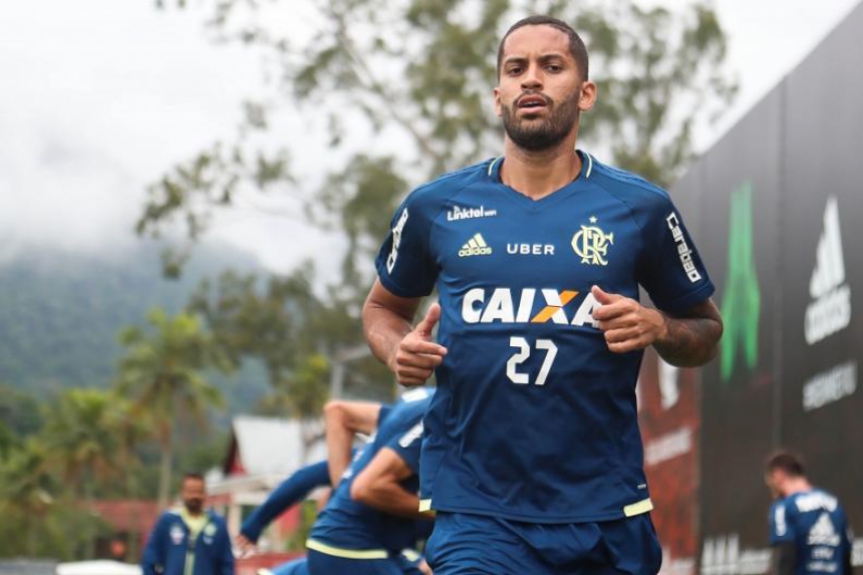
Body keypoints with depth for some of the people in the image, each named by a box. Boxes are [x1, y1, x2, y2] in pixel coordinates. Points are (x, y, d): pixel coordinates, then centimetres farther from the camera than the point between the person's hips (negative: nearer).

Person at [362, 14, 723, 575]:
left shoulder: (640, 208, 3)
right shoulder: (435, 207, 5)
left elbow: (707, 330, 13)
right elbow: (383, 306, 21)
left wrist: (658, 328, -9)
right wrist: (397, 349, -1)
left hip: (605, 512, 1)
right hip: (476, 514, -1)